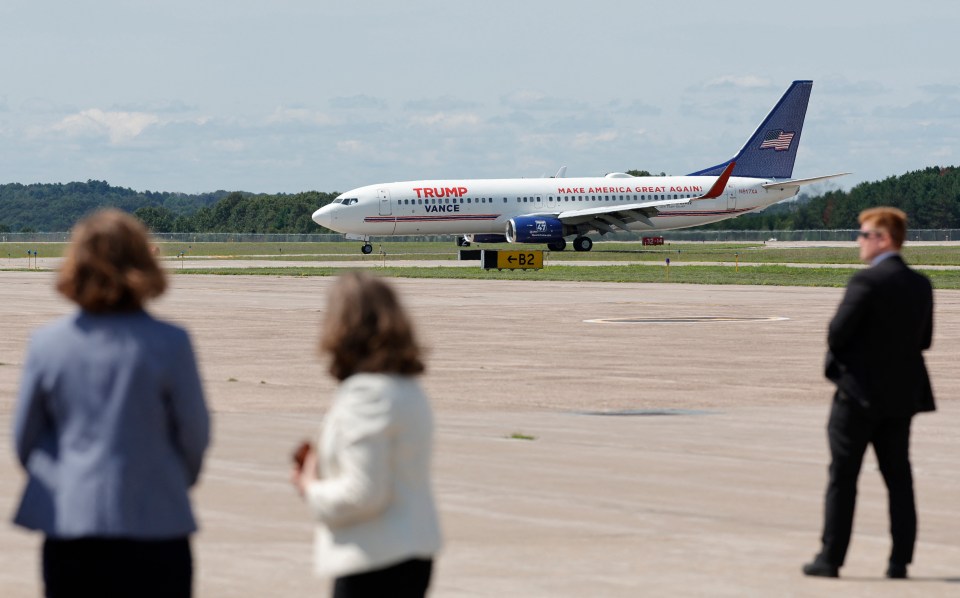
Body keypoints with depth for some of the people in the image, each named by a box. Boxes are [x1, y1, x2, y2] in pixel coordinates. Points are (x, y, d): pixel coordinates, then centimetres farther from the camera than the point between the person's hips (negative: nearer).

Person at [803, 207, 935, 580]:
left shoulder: (867, 282, -16)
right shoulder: (921, 285, 6)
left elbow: (838, 332, -18)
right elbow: (924, 339, 11)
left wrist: (837, 356, 3)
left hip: (859, 393, -6)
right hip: (902, 394, 6)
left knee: (842, 478, 1)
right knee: (899, 479, 9)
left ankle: (830, 558, 3)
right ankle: (900, 560, 7)